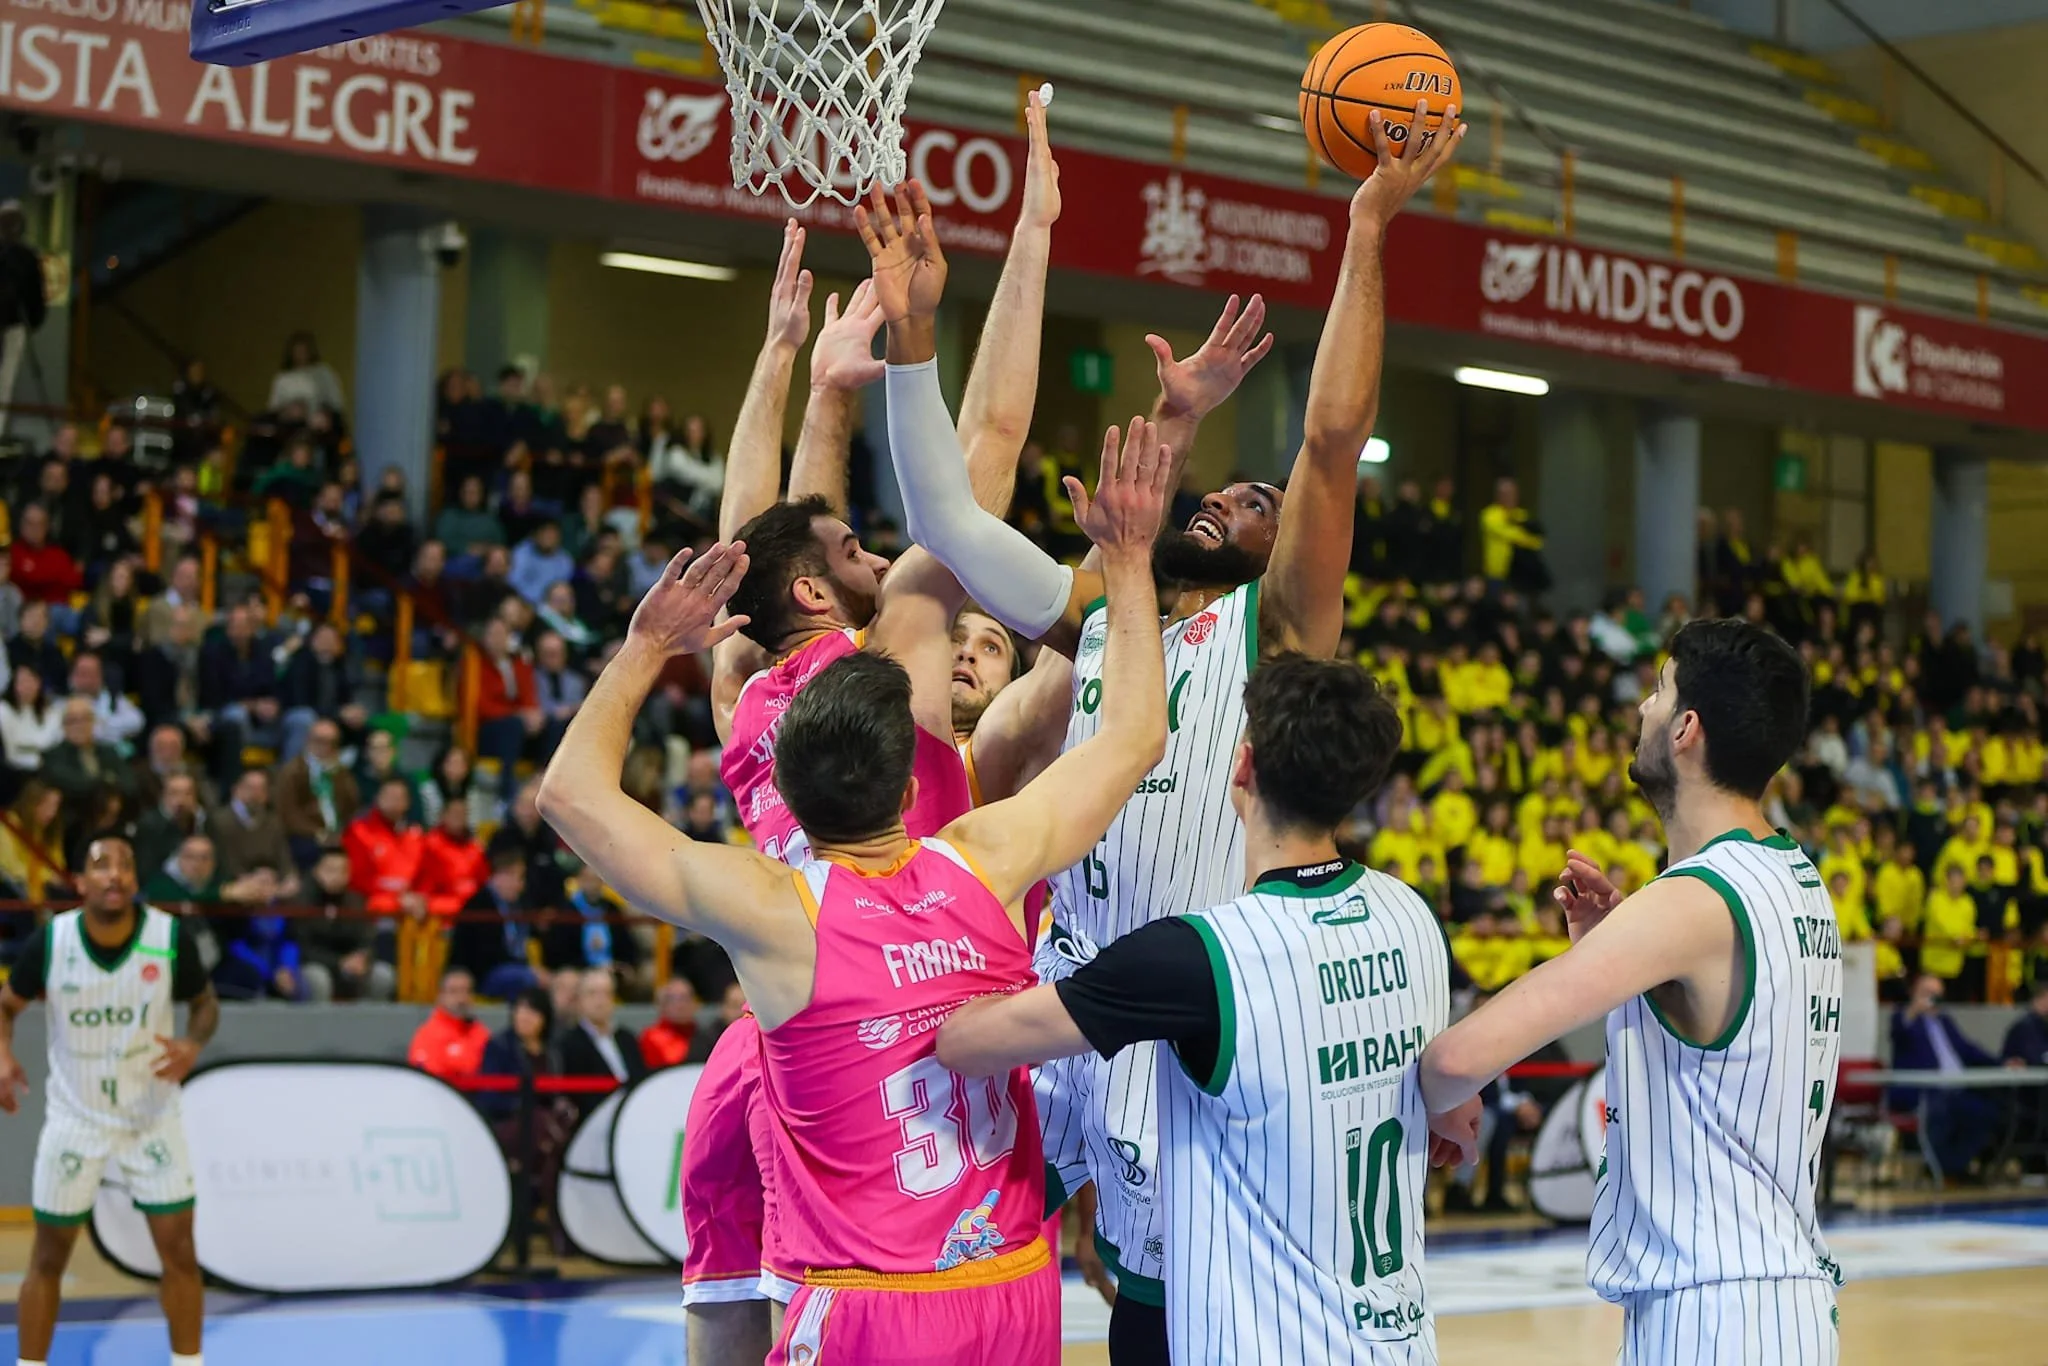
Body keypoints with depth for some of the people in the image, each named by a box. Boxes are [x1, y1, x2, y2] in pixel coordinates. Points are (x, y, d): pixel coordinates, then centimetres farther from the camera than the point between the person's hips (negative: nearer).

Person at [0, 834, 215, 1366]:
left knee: (178, 1251, -1)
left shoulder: (172, 937, -16)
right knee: (49, 1257, 6)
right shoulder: (49, 941, -15)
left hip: (152, 1116, 0)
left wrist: (193, 1044, -20)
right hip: (74, 1117, 0)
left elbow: (204, 1002, 2)